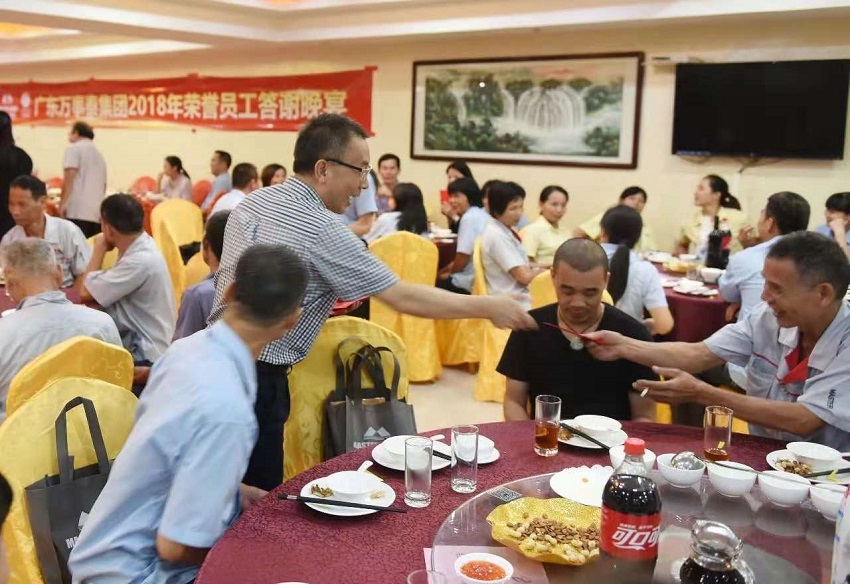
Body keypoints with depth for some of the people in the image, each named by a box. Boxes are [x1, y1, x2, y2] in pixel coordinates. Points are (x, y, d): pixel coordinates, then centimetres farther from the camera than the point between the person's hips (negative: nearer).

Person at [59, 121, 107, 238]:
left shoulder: (74, 148, 2)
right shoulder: (99, 154, 23)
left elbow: (70, 177, -10)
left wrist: (63, 203, -9)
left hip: (77, 211, -7)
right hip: (97, 213, 7)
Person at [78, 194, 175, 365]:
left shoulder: (140, 261, -24)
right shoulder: (141, 246, 5)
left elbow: (86, 293, -17)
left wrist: (99, 249, -7)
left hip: (145, 354, -8)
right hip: (138, 340, 8)